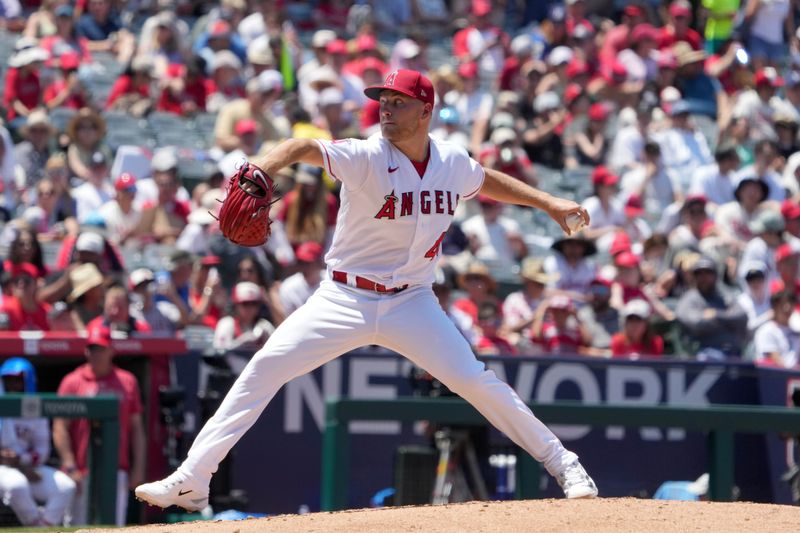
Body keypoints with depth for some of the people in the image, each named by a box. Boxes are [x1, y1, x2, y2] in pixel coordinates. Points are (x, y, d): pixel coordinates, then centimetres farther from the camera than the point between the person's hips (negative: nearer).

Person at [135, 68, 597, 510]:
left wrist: (548, 202, 18)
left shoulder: (453, 163, -1)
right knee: (264, 368, -13)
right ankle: (190, 481, -10)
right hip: (345, 299, -2)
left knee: (474, 381, -9)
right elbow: (306, 148, -33)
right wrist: (262, 172, -53)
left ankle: (562, 463, 8)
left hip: (412, 303, 2)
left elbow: (487, 181, 22)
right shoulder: (366, 158, -16)